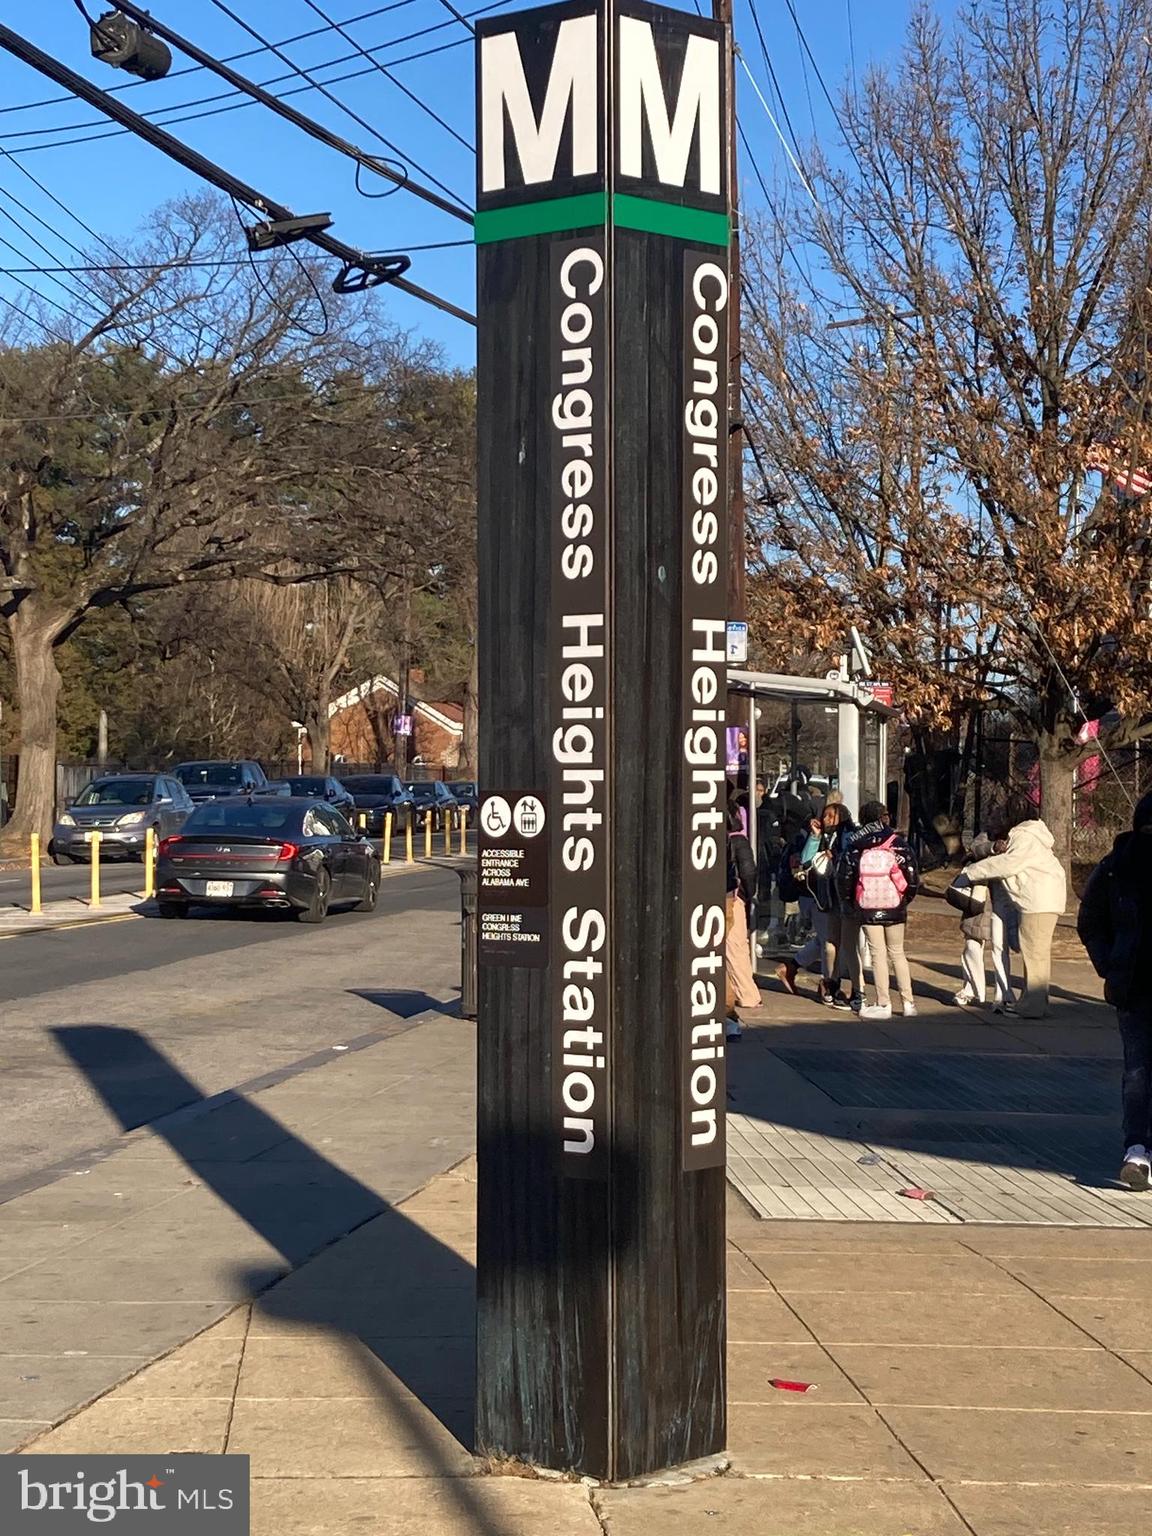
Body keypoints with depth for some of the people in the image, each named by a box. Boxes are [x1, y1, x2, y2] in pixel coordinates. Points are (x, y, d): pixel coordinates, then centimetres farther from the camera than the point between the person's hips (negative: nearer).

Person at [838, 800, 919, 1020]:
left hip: (868, 908, -1)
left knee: (878, 954, 4)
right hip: (894, 907, 1)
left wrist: (849, 902, 10)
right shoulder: (898, 843, -2)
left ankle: (883, 1004, 3)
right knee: (897, 953, 13)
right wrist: (905, 899, 9)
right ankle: (908, 1003, 13)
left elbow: (844, 877, -3)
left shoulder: (854, 845, -1)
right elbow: (912, 877, -5)